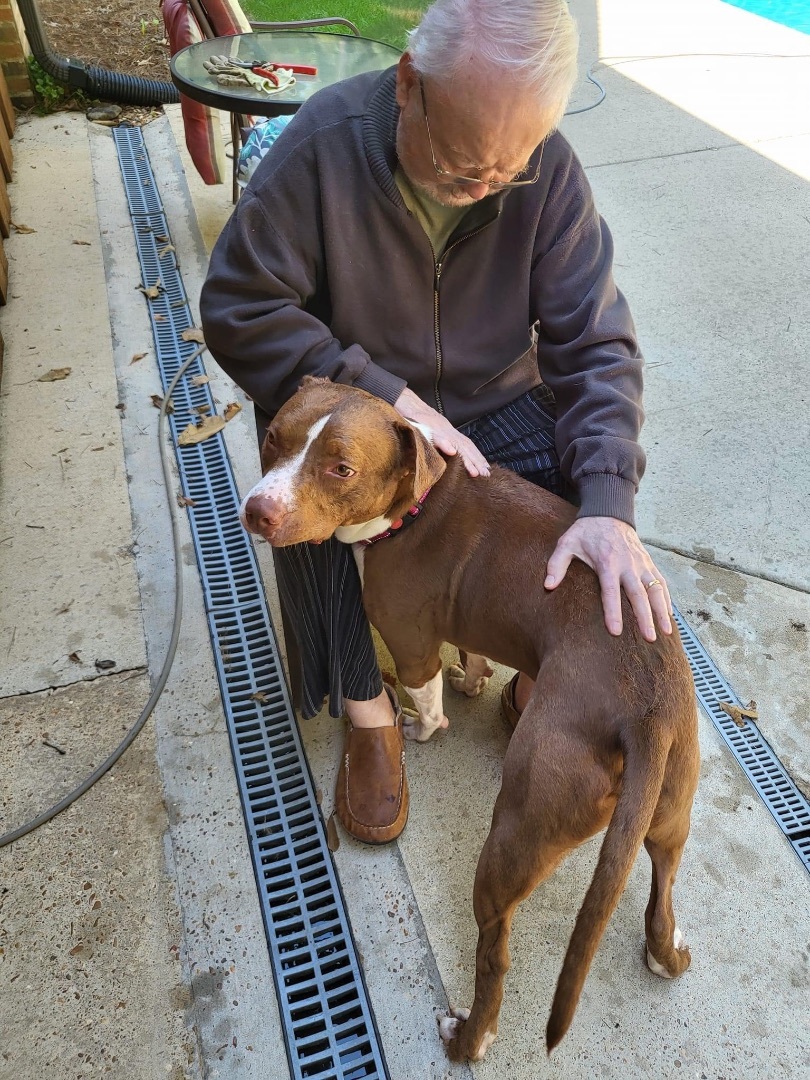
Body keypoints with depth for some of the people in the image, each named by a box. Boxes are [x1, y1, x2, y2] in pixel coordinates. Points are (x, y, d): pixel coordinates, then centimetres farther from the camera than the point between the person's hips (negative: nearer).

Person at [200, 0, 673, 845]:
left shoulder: (548, 167, -15)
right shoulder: (327, 142, -22)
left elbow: (594, 343, -17)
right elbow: (238, 308, -21)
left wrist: (609, 506, -32)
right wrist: (389, 398, -30)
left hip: (496, 402, 2)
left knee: (591, 490, -20)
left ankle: (542, 678, 9)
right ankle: (364, 707, -4)